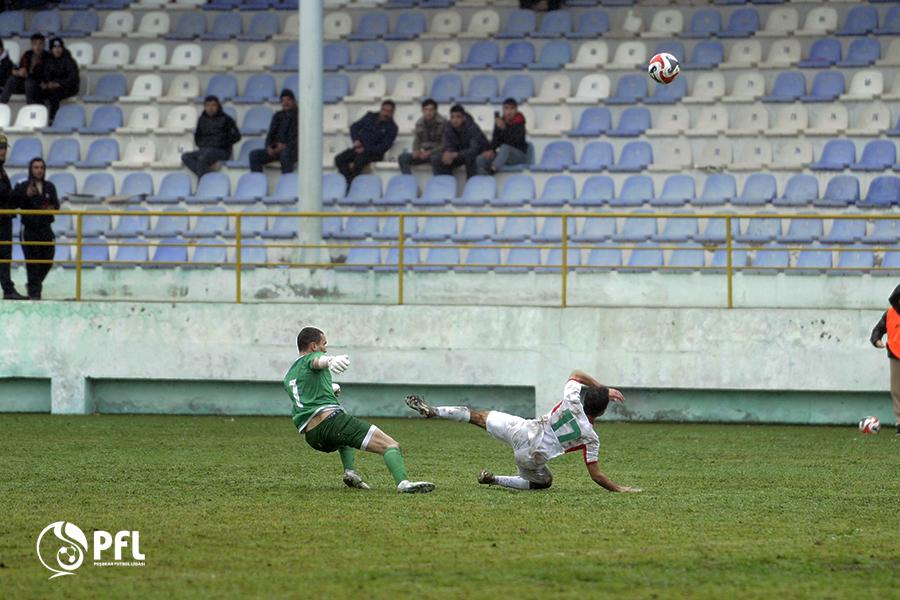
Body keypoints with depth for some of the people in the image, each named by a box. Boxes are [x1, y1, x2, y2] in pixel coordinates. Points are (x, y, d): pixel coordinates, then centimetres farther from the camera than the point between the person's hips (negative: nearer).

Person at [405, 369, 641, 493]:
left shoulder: (573, 399, -5)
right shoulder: (591, 438, -11)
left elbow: (575, 374, 17)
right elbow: (596, 475, -8)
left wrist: (603, 390, 21)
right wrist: (619, 489, 0)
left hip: (522, 430, 3)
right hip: (534, 457, -2)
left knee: (481, 417, 19)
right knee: (543, 481, 28)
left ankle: (432, 411, 6)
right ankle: (496, 480, 10)